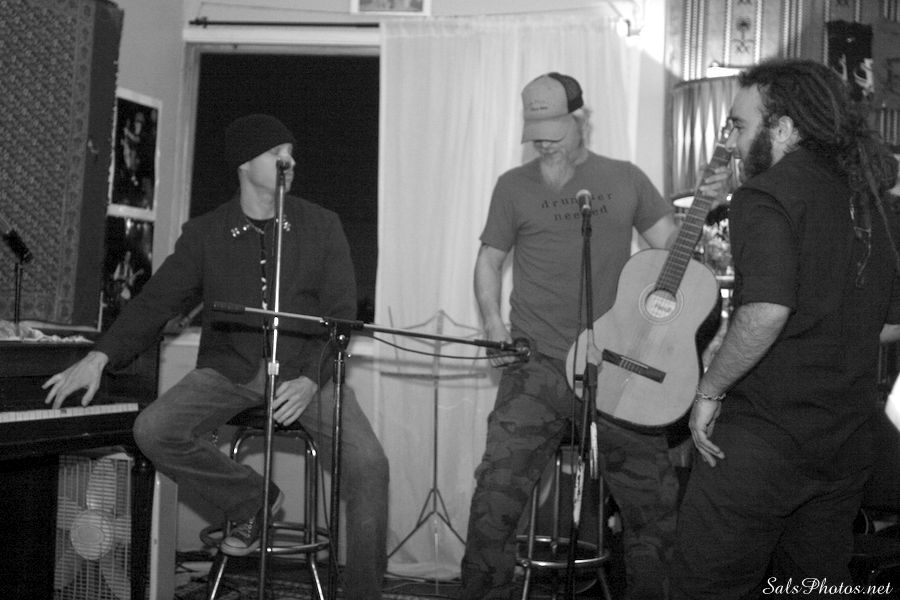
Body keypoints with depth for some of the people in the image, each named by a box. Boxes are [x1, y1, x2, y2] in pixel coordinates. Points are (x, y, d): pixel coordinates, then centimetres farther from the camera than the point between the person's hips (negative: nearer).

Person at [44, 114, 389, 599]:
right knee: (154, 430, -22)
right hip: (231, 367, 2)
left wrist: (311, 379, -19)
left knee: (368, 465, -23)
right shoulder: (205, 233, 5)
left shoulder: (321, 225, 2)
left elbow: (340, 312, -3)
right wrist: (100, 357, -12)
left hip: (307, 367, -1)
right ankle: (250, 501, 2)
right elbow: (157, 300, 2)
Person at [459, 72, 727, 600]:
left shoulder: (625, 179, 11)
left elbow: (674, 246, 13)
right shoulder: (515, 186, 7)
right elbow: (490, 260, 12)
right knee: (496, 493, -10)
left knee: (658, 497, 3)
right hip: (538, 365, -1)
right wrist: (494, 323, -3)